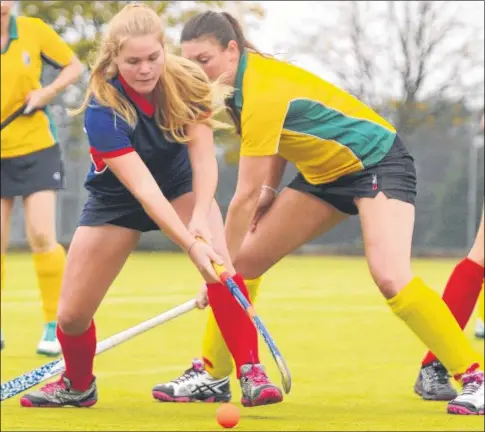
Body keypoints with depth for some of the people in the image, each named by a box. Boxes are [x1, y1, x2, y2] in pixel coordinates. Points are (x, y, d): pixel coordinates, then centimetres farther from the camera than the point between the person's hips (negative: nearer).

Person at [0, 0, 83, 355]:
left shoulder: (34, 31, -6)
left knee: (42, 237, -10)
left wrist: (47, 93, -11)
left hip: (36, 149, -1)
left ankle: (54, 325, 2)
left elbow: (74, 67, 6)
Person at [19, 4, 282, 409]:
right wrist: (190, 244, -51)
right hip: (115, 200, -1)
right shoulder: (103, 110, -33)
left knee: (221, 265, -30)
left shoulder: (188, 83, -24)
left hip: (182, 187, 1)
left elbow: (204, 158, -26)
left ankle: (253, 375, -24)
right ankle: (78, 385, 31)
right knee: (72, 315, -2)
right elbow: (143, 188, -40)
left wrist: (201, 217, -45)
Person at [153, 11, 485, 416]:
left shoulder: (262, 91, -31)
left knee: (391, 277, -28)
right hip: (325, 170, 9)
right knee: (246, 259, 4)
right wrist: (270, 189, 0)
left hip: (377, 160, -9)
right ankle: (212, 371, 12)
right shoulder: (244, 77, -4)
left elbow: (246, 195, -29)